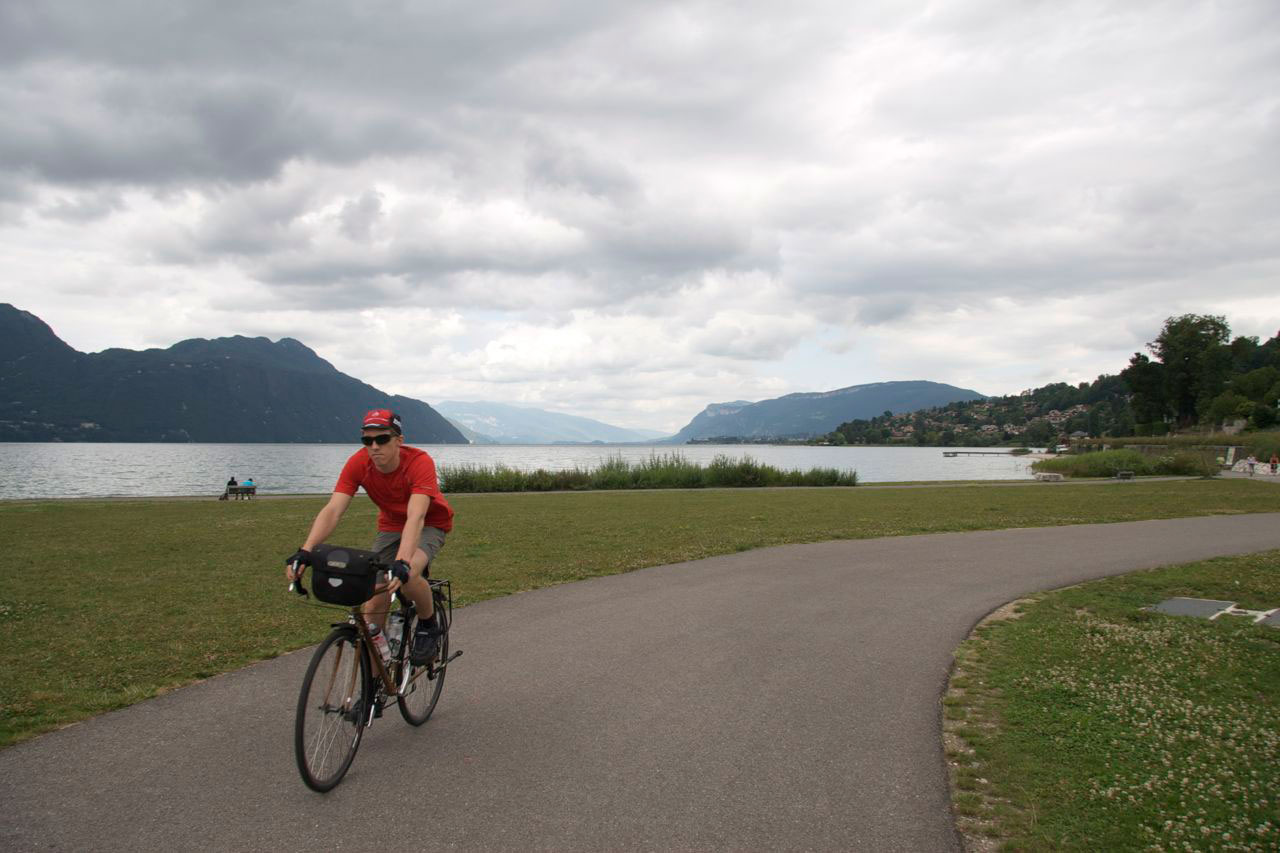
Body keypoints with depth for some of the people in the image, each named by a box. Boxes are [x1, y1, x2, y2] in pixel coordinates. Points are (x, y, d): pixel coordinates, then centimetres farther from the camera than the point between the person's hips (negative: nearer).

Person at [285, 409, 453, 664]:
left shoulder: (420, 462, -33)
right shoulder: (358, 464, -22)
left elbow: (416, 517, -45)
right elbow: (332, 510, -30)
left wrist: (402, 562, -60)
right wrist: (305, 551, -45)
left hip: (429, 525, -4)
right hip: (390, 526, 4)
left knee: (408, 575, -34)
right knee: (374, 606, -5)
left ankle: (428, 626, -4)